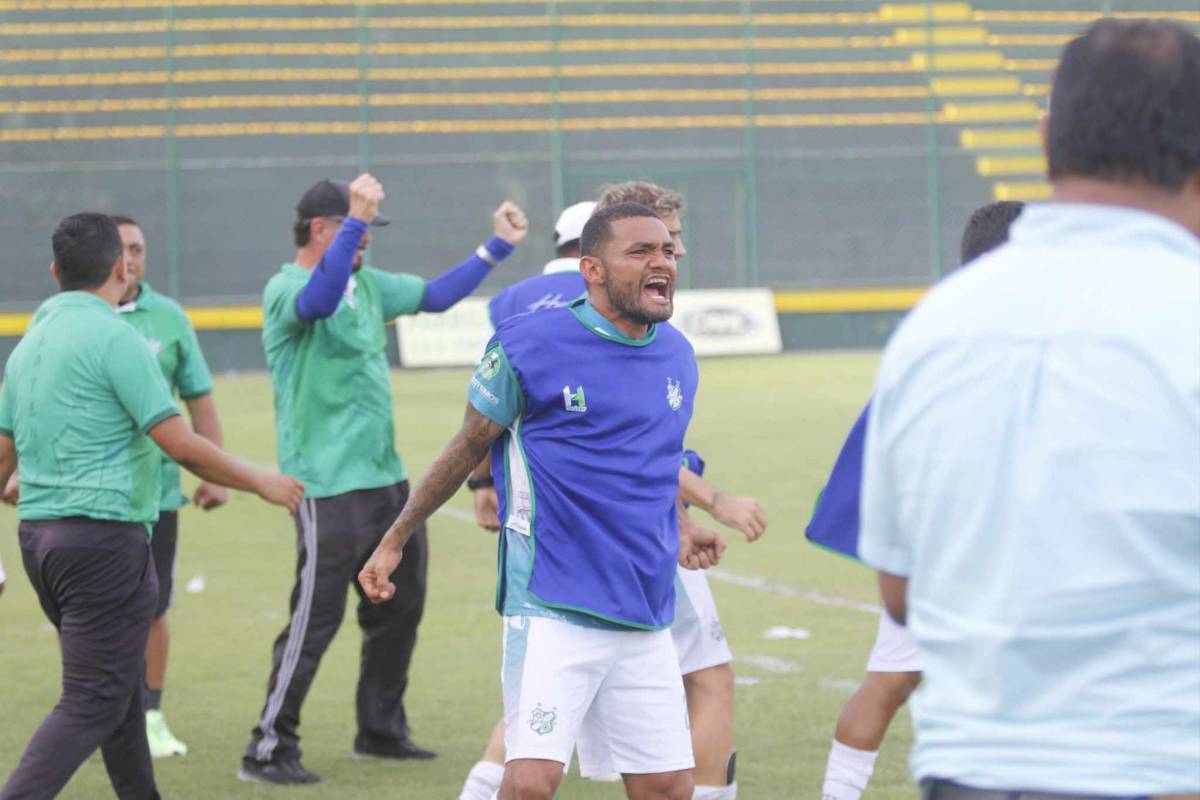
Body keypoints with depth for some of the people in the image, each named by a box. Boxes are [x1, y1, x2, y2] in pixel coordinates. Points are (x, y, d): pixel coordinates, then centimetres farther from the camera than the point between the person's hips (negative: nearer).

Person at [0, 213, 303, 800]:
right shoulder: (115, 338, -13)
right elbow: (180, 444, -16)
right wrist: (260, 483, -3)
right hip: (104, 536, -9)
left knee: (121, 686, 20)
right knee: (90, 705, -8)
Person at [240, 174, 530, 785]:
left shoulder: (366, 284, 13)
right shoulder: (286, 289, -13)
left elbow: (436, 295, 22)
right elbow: (320, 301, -36)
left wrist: (497, 247, 14)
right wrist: (358, 219, -44)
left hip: (385, 477, 9)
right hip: (329, 488, -9)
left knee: (399, 607, 16)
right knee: (314, 621, -9)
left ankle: (381, 730, 30)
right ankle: (268, 751, -2)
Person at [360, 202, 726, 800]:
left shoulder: (676, 357, 10)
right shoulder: (528, 346, -8)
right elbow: (468, 447, 5)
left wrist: (678, 531, 15)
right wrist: (394, 540, 10)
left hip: (645, 618, 6)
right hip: (553, 609, -6)